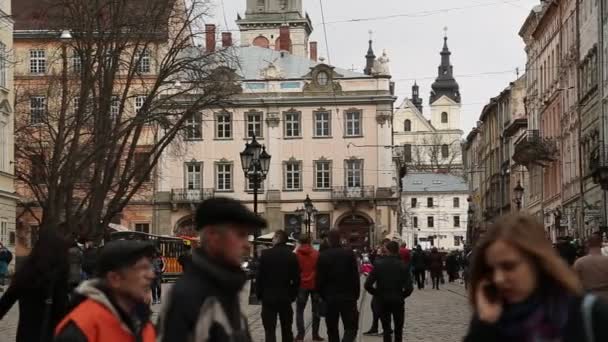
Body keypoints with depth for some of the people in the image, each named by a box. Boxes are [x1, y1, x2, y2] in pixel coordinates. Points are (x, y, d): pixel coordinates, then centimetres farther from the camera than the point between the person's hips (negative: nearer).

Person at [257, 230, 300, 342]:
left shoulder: (266, 254, -9)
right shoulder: (292, 256, 0)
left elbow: (260, 276, -8)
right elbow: (296, 279, -1)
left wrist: (259, 294, 2)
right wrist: (293, 295, 9)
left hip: (269, 297, -3)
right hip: (286, 297, 3)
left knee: (270, 330, -3)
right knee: (287, 330, 14)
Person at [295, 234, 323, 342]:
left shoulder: (296, 254, -2)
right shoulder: (316, 254, -2)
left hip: (302, 285, 0)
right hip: (315, 284, 0)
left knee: (299, 311, 7)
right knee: (316, 310, 10)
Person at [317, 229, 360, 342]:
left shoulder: (322, 256, -4)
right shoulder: (349, 254, -4)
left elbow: (320, 280, -3)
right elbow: (355, 277, -3)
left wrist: (323, 295, 9)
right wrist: (356, 295, 6)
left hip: (330, 298, 1)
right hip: (348, 297, -1)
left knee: (332, 329, 12)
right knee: (351, 328, 1)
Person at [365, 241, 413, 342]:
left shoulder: (379, 264, -6)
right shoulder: (403, 266, -6)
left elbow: (368, 285, -11)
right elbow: (409, 287, -15)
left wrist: (377, 294, 5)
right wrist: (402, 295, 3)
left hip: (383, 301, 0)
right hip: (398, 301, 0)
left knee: (386, 328, 8)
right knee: (398, 328, 14)